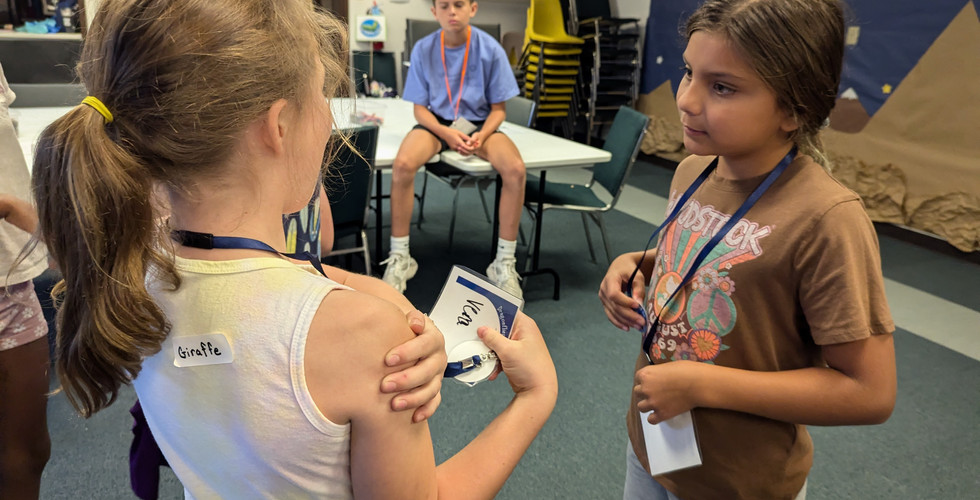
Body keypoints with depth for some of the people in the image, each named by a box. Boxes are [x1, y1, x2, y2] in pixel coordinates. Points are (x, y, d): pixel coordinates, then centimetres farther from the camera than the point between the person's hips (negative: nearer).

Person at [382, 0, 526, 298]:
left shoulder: (490, 49, -7)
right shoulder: (423, 49, -6)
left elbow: (498, 108, -2)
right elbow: (420, 108, -2)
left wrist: (481, 135, -22)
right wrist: (447, 133, -21)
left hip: (478, 123, 0)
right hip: (437, 122, 0)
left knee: (516, 169, -30)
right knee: (402, 165, -32)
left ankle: (505, 263, -16)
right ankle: (399, 258, -14)